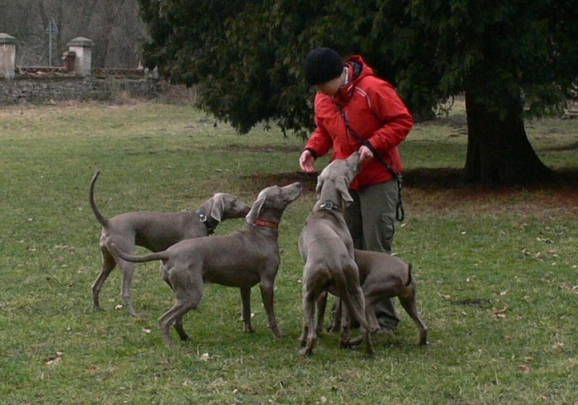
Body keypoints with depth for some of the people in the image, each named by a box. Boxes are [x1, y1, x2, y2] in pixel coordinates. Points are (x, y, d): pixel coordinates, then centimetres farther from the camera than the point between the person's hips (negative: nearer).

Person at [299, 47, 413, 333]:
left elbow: (402, 121, -14)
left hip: (378, 180, -6)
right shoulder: (323, 100, 3)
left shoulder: (374, 90, -18)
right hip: (344, 181, 6)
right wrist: (313, 149, -2)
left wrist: (374, 144, -25)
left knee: (377, 248, -6)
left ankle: (384, 318, 1)